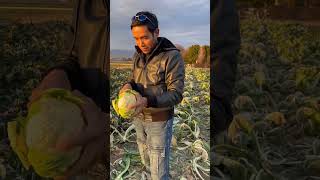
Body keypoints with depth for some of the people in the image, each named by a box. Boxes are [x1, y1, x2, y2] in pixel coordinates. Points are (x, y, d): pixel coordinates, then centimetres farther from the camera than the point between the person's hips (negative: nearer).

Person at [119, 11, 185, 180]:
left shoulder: (172, 56, -20)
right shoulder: (138, 55, 1)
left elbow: (176, 94, -22)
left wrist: (147, 101, -37)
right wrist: (128, 85, -15)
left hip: (159, 120, -6)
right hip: (139, 117, 6)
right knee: (146, 161, 23)